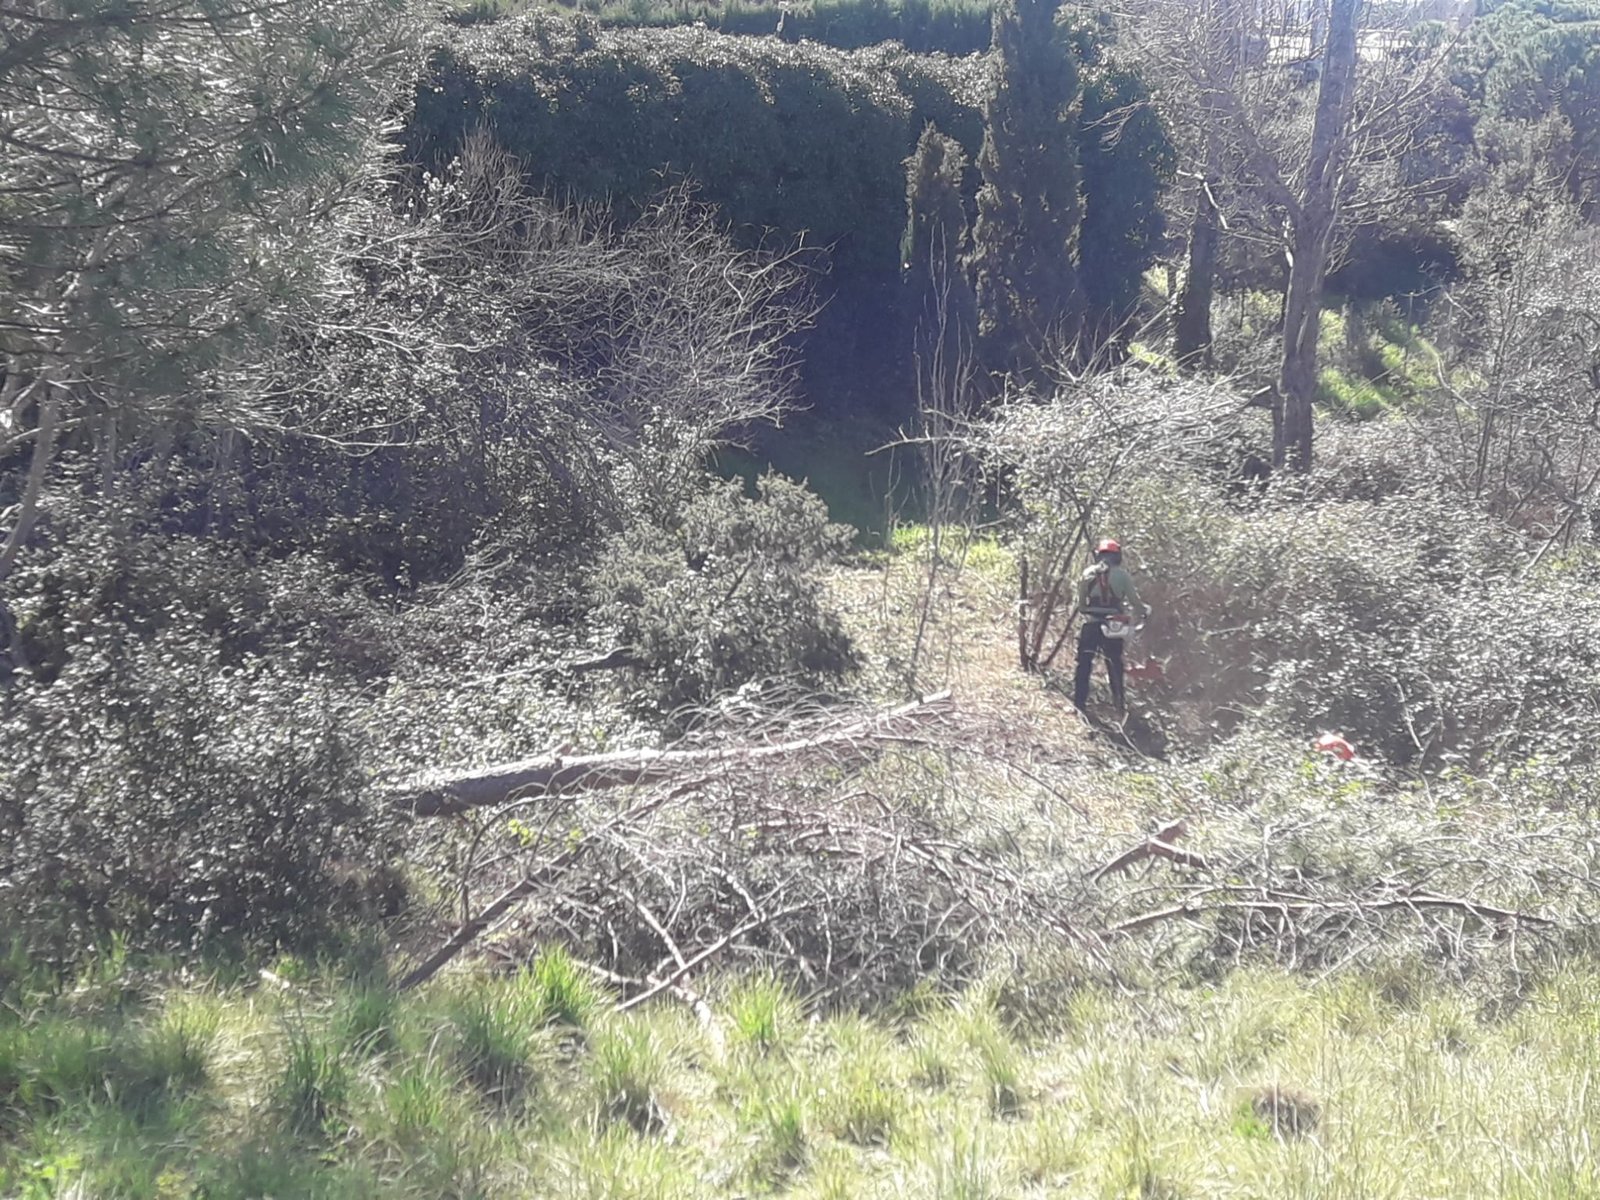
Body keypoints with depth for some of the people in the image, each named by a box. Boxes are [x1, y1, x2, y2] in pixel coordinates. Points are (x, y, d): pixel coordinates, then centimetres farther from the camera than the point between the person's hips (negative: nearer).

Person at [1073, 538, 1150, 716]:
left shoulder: (1088, 574, 5)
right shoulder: (1122, 574, 0)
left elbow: (1080, 604, 6)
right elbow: (1134, 600, -1)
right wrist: (1145, 611, 18)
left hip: (1091, 626, 1)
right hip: (1113, 627, 0)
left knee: (1084, 665, 6)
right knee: (1115, 667, 10)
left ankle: (1078, 704, 2)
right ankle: (1121, 706, 11)